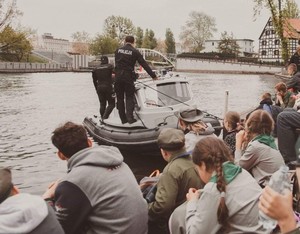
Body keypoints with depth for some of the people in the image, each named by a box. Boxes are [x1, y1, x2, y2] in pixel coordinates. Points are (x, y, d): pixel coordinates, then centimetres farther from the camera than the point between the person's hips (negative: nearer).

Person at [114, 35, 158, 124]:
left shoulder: (118, 50, 9)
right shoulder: (135, 52, -1)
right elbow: (144, 64, -1)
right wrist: (153, 76, 4)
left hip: (118, 76, 3)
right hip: (128, 77, -3)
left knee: (120, 98, 10)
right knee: (129, 97, 5)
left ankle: (123, 119, 12)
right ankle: (130, 117, -11)